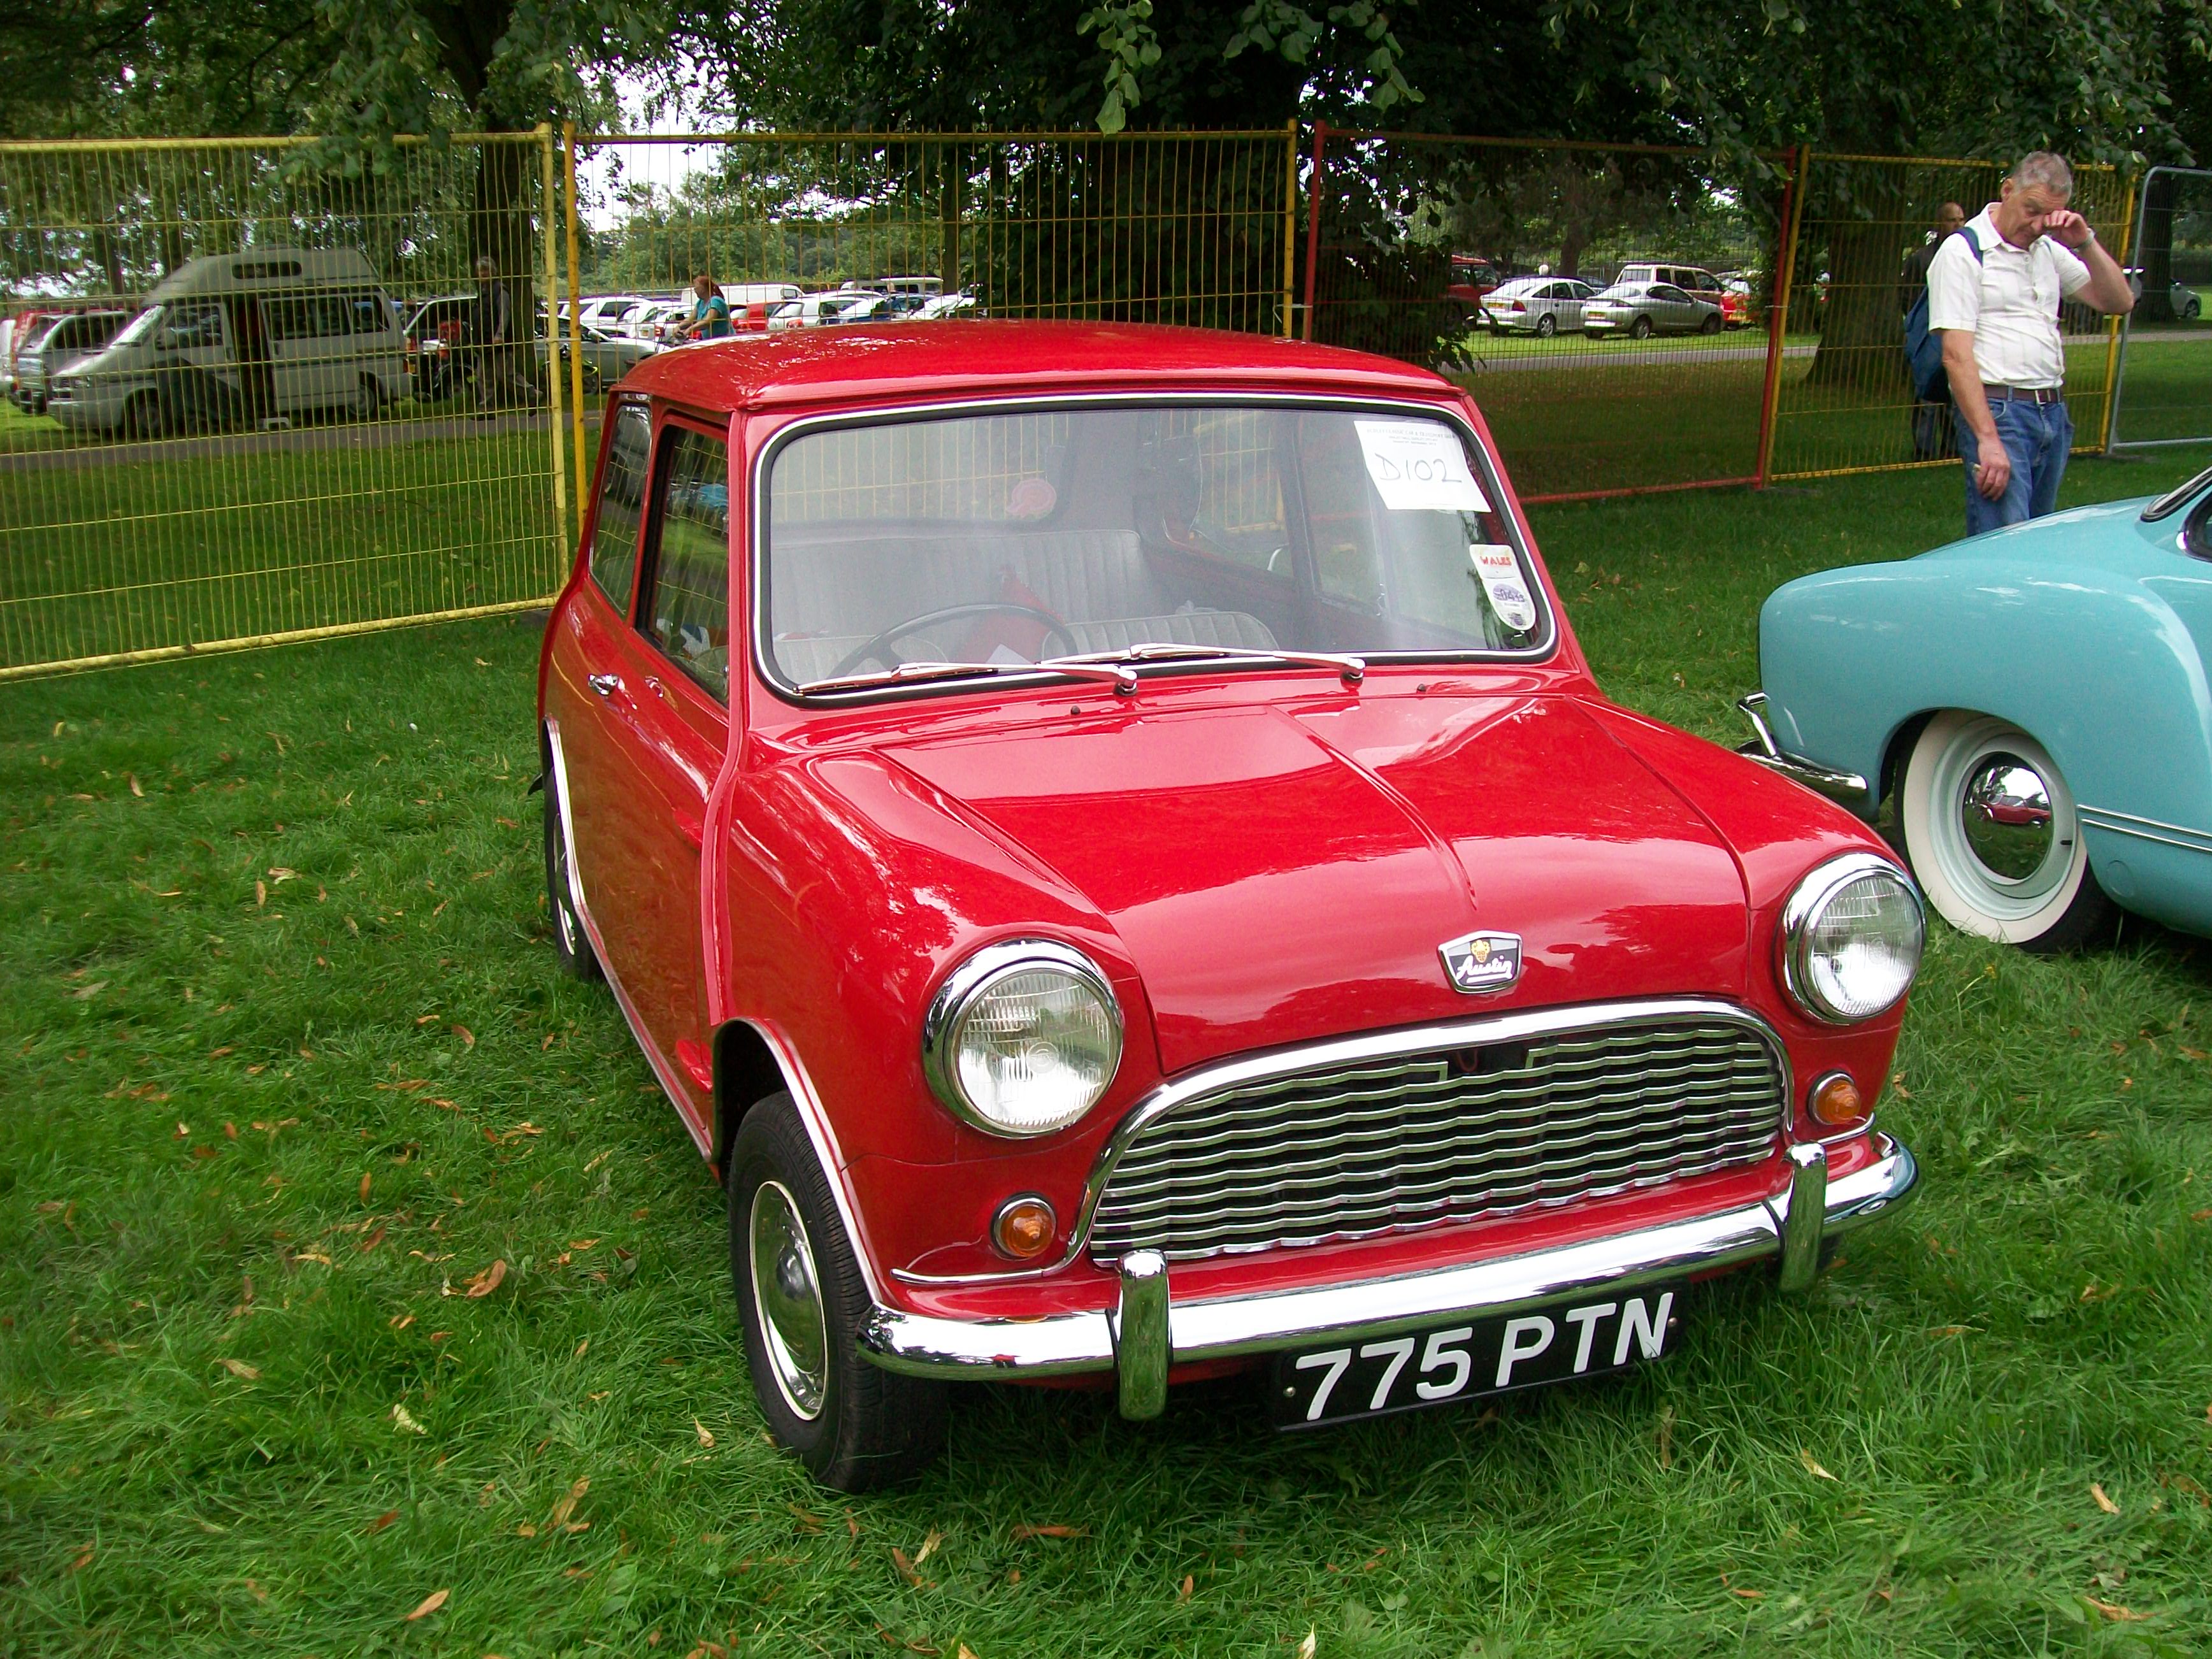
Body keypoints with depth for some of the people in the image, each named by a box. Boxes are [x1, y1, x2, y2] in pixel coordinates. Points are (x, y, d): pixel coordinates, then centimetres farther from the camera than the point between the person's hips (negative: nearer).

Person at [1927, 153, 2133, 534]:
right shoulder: (1963, 252, -5)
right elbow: (1956, 355, -13)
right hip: (1998, 412, -7)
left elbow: (2119, 303, 14)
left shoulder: (2049, 250, 16)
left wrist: (2086, 243, 0)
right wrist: (1988, 440, -21)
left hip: (2054, 414, 8)